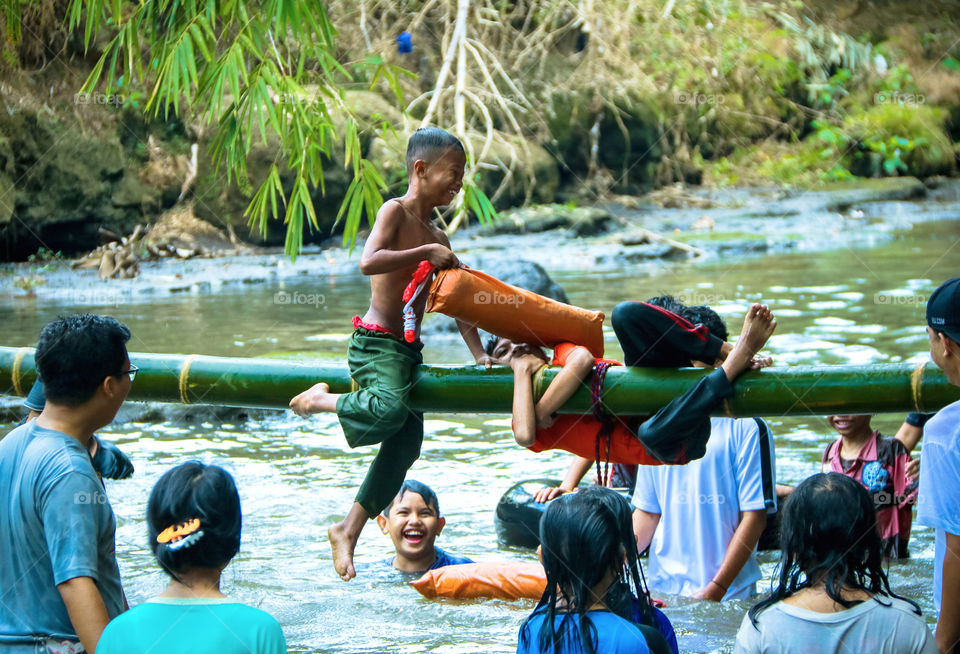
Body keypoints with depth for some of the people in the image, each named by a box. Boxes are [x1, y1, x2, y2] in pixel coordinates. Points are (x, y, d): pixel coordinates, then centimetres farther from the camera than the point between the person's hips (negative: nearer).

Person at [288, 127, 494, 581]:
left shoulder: (437, 238, 18)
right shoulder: (394, 211, -7)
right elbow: (368, 262, -25)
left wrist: (479, 353, 10)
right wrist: (427, 252, -20)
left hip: (408, 349, 9)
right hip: (376, 341, -9)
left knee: (406, 442, 7)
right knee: (389, 411, -34)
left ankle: (349, 529, 16)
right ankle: (319, 400, -6)